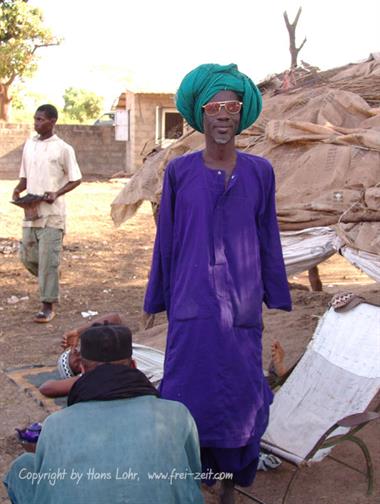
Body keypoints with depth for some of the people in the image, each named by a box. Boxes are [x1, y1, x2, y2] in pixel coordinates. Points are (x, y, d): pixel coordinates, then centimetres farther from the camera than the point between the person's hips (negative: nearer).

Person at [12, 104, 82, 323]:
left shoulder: (63, 149, -6)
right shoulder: (29, 145, 11)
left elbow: (76, 179, -2)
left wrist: (57, 193, -17)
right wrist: (18, 190, -3)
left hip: (52, 213, -6)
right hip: (30, 211, 6)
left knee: (48, 259, -6)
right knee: (28, 256, 8)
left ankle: (48, 306, 2)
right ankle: (51, 282, 35)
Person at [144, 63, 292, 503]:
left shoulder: (258, 171, 2)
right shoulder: (179, 171, 0)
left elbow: (268, 235, 7)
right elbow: (166, 236, 5)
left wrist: (272, 294, 9)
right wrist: (158, 298, 8)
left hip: (241, 302, 1)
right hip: (192, 299, -1)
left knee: (240, 389, 5)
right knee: (187, 389, 1)